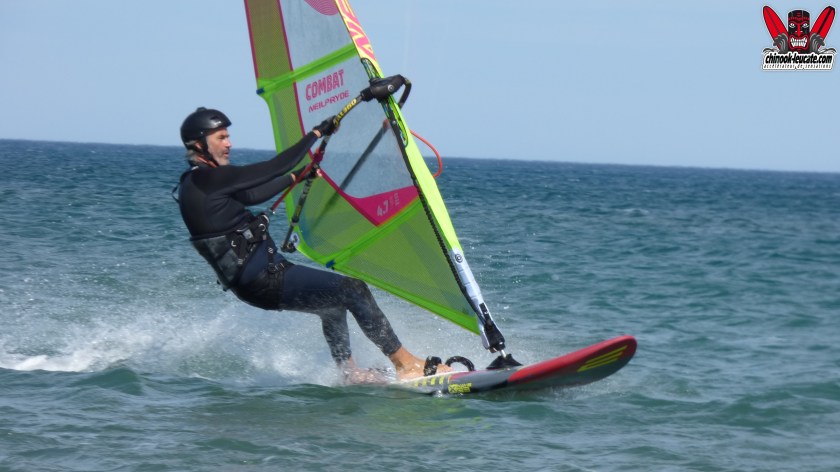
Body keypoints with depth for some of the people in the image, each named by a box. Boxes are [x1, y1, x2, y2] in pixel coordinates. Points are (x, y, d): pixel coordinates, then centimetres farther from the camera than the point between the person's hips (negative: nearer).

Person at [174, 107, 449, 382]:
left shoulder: (197, 183, 11)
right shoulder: (208, 179, -20)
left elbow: (252, 195, 23)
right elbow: (276, 167, -20)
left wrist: (298, 176, 28)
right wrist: (317, 133, -11)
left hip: (256, 278, 11)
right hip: (262, 282, -11)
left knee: (334, 304, 26)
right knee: (353, 289, -10)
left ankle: (348, 371, 32)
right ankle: (406, 364, -3)